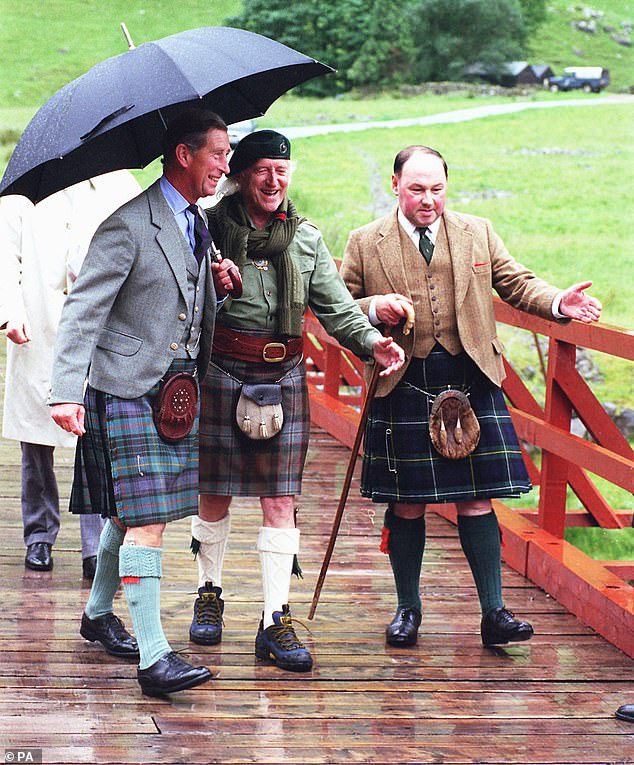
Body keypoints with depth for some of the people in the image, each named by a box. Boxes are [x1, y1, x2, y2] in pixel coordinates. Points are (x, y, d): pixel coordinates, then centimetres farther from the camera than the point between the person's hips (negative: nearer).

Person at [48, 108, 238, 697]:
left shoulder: (198, 226, 14)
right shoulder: (129, 225, -12)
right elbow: (83, 311, -16)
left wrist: (217, 286, 1)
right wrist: (67, 393, -25)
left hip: (179, 390, 8)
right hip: (128, 390, -8)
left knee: (129, 513, 16)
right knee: (145, 520, -11)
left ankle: (98, 614, 35)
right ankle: (153, 656, -10)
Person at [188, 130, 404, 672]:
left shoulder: (306, 239, 9)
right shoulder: (211, 228, -1)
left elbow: (336, 306, 5)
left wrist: (372, 342, -11)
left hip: (283, 378, 2)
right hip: (220, 375, -2)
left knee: (280, 501, -1)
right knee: (215, 497, 8)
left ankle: (276, 622, 2)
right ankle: (209, 595, 30)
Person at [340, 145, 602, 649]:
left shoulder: (478, 233, 10)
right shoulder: (366, 243, 6)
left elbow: (516, 283, 10)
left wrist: (558, 303, -9)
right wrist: (374, 309, -14)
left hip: (470, 381, 1)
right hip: (402, 386, -1)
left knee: (477, 499, 0)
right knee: (406, 504, 6)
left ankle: (494, 612, 7)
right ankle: (408, 609, 22)